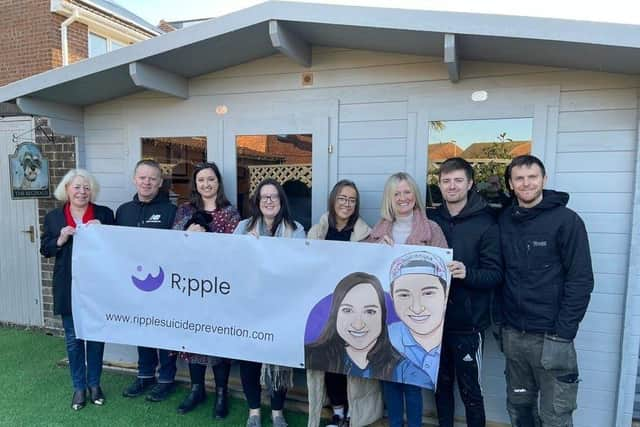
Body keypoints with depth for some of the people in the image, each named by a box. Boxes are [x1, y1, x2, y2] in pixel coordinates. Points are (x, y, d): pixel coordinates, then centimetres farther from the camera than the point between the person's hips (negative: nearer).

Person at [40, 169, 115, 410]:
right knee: (73, 338, 10)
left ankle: (94, 384, 27)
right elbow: (45, 249, 6)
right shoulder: (54, 217, 5)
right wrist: (60, 239, -13)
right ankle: (79, 387, 26)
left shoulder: (104, 214, 0)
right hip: (68, 287, 1)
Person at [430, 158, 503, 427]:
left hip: (468, 323, -4)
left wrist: (467, 273, -28)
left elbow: (496, 274, -11)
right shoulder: (432, 221, 5)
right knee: (441, 384, 18)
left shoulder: (485, 223, -7)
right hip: (436, 319, 4)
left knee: (470, 390, 7)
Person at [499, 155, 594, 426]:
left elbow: (581, 280, -10)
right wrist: (499, 321, 7)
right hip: (513, 335, 4)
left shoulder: (566, 220, -7)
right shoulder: (504, 221, 6)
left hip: (550, 337, -4)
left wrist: (563, 334, -13)